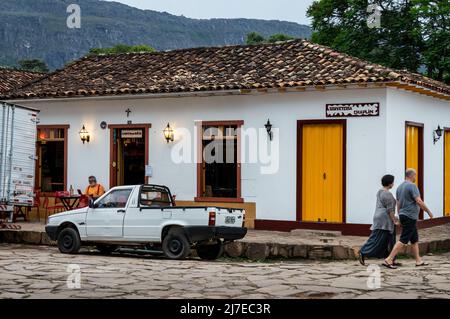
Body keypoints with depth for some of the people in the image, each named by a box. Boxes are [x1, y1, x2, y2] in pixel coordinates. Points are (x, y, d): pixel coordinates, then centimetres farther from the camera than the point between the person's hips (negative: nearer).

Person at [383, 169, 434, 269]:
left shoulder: (400, 187, 13)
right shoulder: (412, 186, -14)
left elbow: (398, 204, 17)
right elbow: (419, 201, -20)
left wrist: (400, 218, 22)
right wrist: (429, 212, -9)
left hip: (403, 216, 9)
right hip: (410, 216, -9)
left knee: (415, 240, 15)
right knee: (403, 240, -9)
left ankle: (418, 261, 19)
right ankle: (389, 260, -12)